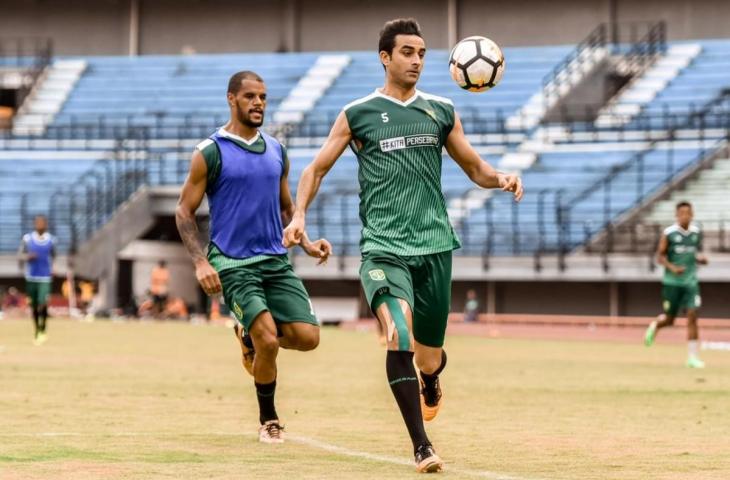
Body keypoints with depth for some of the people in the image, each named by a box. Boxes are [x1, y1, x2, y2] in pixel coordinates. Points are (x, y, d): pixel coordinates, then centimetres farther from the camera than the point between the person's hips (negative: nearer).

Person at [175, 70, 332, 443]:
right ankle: (268, 420, 5)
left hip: (276, 260, 5)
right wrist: (200, 262, -13)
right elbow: (184, 211, -1)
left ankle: (251, 336, 23)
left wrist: (306, 243, 5)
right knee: (268, 341, -18)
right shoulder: (210, 153, -5)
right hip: (233, 264, -5)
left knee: (307, 337, -9)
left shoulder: (277, 151, 12)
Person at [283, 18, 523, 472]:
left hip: (435, 247, 3)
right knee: (400, 338, -25)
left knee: (429, 357, 9)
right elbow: (317, 168, 11)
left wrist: (502, 178, -4)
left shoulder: (441, 111, 11)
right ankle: (422, 448, -20)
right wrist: (299, 215, -5)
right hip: (383, 249, -3)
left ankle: (430, 379, 49)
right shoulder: (358, 114, 4)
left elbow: (475, 168, 18)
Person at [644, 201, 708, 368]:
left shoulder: (696, 233, 4)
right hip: (672, 282, -2)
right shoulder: (669, 233, -7)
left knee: (692, 316, -11)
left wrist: (701, 258, -4)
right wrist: (672, 267, -21)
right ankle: (655, 326, 43)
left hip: (691, 281, 2)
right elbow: (660, 256, -4)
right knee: (669, 319, 5)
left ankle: (693, 357, -7)